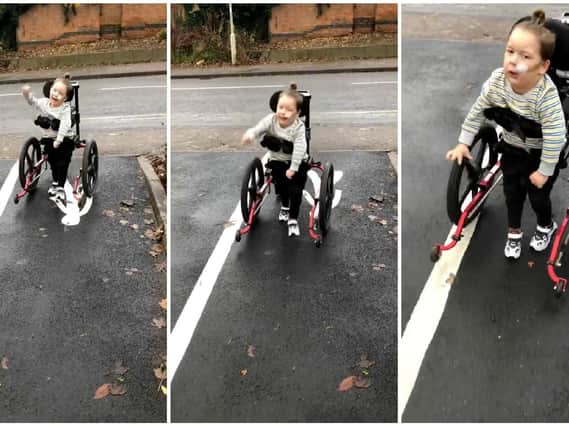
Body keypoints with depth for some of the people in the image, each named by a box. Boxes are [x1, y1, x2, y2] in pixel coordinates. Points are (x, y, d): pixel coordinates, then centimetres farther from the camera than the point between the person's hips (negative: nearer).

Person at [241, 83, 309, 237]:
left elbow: (299, 148, -29)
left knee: (295, 189, -8)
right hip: (277, 160, 3)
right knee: (281, 184, 10)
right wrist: (250, 134, -56)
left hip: (296, 161, -3)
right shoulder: (271, 120, -18)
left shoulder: (299, 127, -25)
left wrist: (293, 168, -34)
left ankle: (293, 219, 2)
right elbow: (259, 128, -33)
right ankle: (284, 206, 40)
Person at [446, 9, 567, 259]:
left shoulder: (546, 95, -38)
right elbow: (477, 111, -10)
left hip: (541, 152, -3)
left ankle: (546, 226, 42)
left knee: (538, 195, 9)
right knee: (512, 192, 15)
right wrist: (463, 143, -6)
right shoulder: (496, 81, -26)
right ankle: (514, 232, 38)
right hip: (512, 147, 4)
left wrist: (544, 170, -21)